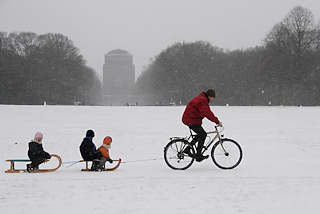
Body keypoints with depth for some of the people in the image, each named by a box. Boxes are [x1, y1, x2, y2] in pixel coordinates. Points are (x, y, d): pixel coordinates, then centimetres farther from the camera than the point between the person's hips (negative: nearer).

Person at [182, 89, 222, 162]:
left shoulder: (203, 99, 14)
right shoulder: (202, 101, -20)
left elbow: (208, 112, 20)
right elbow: (208, 114, -28)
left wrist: (216, 120, 14)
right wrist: (217, 121, -26)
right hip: (191, 120, -11)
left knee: (200, 135, 16)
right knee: (203, 134, -11)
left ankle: (187, 149, 20)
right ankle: (198, 155, -9)